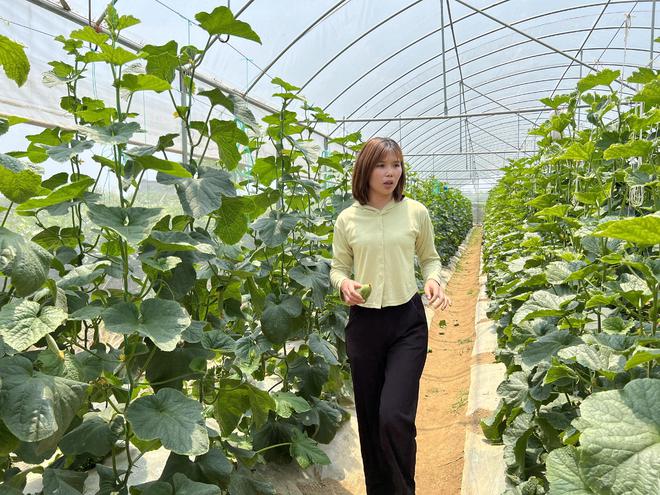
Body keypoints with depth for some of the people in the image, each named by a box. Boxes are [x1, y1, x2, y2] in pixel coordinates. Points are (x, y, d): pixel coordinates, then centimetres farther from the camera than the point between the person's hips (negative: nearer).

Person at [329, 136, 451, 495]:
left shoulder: (416, 212, -1)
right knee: (369, 417, 12)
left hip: (407, 321, -1)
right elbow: (338, 268, 8)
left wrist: (434, 280, -10)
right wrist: (344, 283, -14)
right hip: (364, 323, 2)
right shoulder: (347, 219, 0)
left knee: (395, 417, -11)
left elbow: (429, 258, 11)